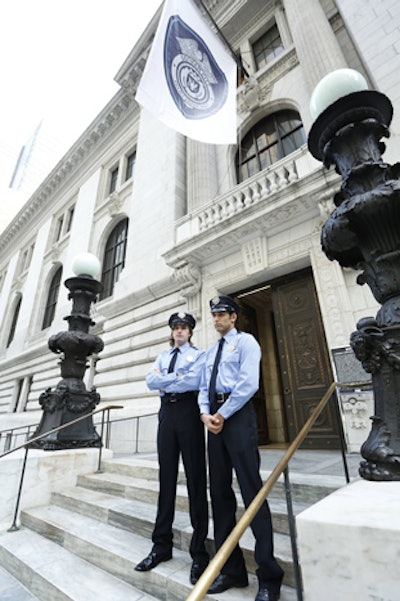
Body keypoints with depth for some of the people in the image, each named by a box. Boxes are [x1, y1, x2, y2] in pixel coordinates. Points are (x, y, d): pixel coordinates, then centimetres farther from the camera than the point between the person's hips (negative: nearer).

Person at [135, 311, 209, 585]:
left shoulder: (199, 354, 2)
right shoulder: (163, 355, 18)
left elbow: (194, 381, -15)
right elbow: (151, 381, 4)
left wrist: (164, 380, -5)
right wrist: (177, 377, -10)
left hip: (189, 411, -4)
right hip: (167, 412, 5)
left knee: (195, 478, 3)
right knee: (167, 477, 10)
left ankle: (199, 551, 15)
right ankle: (162, 545, 24)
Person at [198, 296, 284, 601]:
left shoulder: (245, 341, 0)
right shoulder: (210, 351, 20)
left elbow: (249, 383, -13)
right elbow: (204, 387, 16)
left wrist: (223, 414, -12)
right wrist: (205, 413, -2)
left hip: (238, 416, -7)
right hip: (215, 419, 7)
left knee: (252, 491, -4)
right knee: (220, 492, 11)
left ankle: (269, 575, 11)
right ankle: (231, 568, 24)